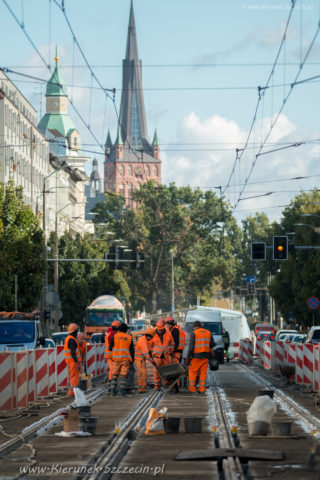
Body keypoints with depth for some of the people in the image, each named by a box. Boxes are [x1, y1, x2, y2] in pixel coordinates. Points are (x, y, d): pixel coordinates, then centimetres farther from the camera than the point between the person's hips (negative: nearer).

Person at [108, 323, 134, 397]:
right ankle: (122, 391, -7)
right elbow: (132, 350, 5)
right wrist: (132, 360, 12)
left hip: (116, 358, 0)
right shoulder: (129, 338, 6)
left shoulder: (114, 337, 2)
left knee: (115, 374, 9)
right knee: (123, 375, 1)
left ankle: (113, 390, 3)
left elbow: (110, 348, 2)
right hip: (125, 359, 0)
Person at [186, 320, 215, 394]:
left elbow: (191, 347, -12)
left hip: (196, 356, -4)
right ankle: (202, 389, 4)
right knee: (203, 372, 8)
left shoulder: (194, 333, -7)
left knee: (193, 372, 6)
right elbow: (212, 345, 17)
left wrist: (188, 357, -9)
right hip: (205, 356, 4)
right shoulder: (208, 333, 8)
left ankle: (192, 388, 4)